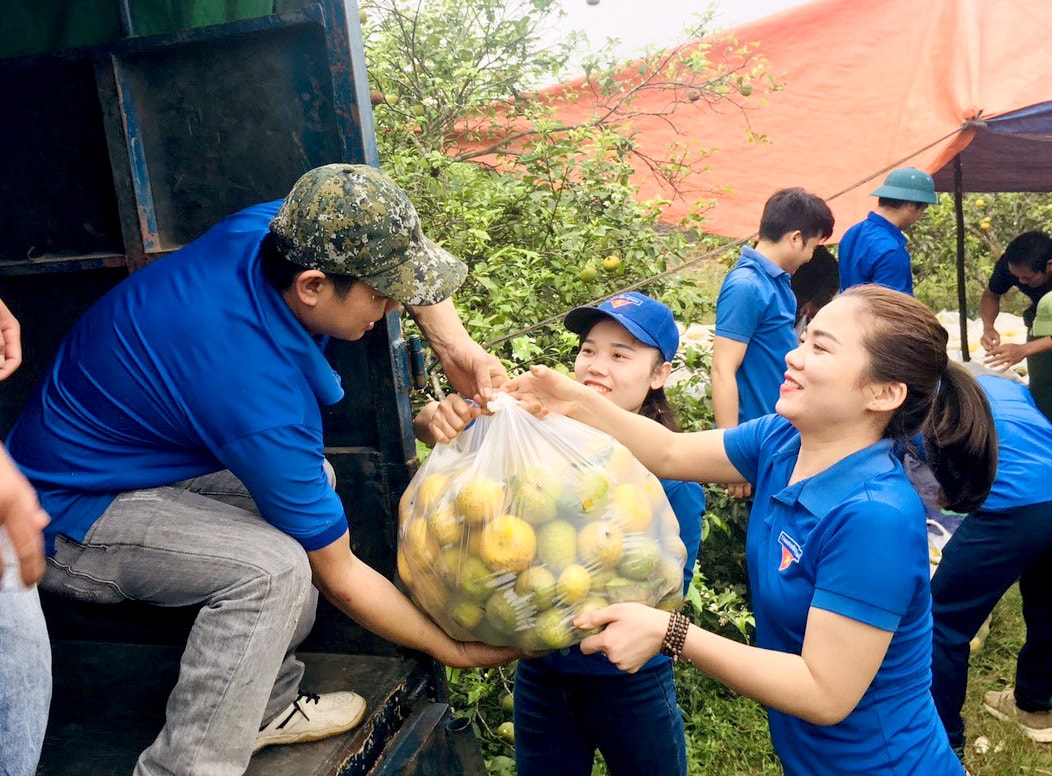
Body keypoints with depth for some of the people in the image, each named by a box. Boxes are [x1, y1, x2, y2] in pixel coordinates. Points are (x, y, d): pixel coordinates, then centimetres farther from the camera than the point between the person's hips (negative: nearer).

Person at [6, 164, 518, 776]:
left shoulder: (273, 226, -16)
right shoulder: (263, 405, -34)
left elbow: (402, 253, 5)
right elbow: (338, 578, -20)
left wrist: (453, 342, -9)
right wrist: (454, 650, -8)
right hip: (65, 517, -9)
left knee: (309, 478, 11)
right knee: (272, 568, -29)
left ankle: (263, 704, 19)